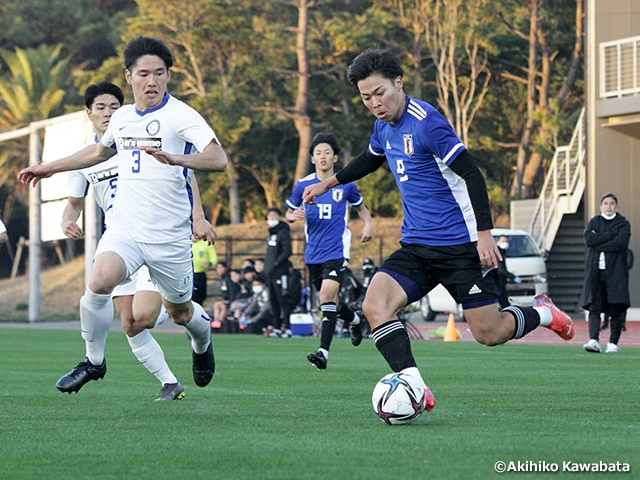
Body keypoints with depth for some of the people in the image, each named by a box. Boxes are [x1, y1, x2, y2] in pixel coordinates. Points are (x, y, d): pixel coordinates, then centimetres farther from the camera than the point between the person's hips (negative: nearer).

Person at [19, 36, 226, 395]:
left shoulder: (180, 115, -11)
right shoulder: (122, 117, 8)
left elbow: (218, 159, -25)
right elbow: (101, 151, 32)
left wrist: (176, 159, -42)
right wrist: (50, 167, 36)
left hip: (170, 237, -3)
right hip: (124, 227, 3)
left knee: (180, 311, 11)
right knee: (100, 282, -24)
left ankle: (202, 344, 48)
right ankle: (94, 361, -4)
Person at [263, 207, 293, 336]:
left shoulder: (283, 232, -8)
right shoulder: (271, 233, 18)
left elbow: (287, 251, -16)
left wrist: (276, 264, -19)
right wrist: (266, 266, 14)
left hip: (279, 272, -9)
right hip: (270, 273, 9)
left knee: (282, 300, -10)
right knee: (273, 301, 10)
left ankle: (287, 328, -9)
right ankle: (278, 328, 15)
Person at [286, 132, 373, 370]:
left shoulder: (345, 184, 1)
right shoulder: (303, 185, 3)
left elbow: (360, 206, 19)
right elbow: (289, 212, 14)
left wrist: (368, 223, 0)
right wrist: (294, 215, -10)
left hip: (337, 250, -4)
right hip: (313, 253, 4)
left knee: (327, 296, -21)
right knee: (329, 302, 13)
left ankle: (323, 352, -24)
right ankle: (355, 319, 47)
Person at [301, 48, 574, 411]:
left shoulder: (426, 122, -17)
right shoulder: (384, 126, 8)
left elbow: (471, 174, -18)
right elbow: (371, 159, 32)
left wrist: (484, 232, -22)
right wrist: (328, 184, 36)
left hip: (460, 245, -7)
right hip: (417, 247, 7)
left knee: (489, 334, -2)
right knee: (375, 305, -18)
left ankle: (542, 313, 29)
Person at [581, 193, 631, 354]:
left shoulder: (623, 224, 7)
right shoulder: (594, 222, 15)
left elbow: (621, 243, -11)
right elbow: (589, 239, -5)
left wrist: (599, 244, -7)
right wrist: (611, 234, -7)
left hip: (615, 270, -1)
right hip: (595, 272, 1)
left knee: (616, 309, -4)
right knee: (594, 307, -12)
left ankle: (613, 343, 5)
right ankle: (594, 340, -22)